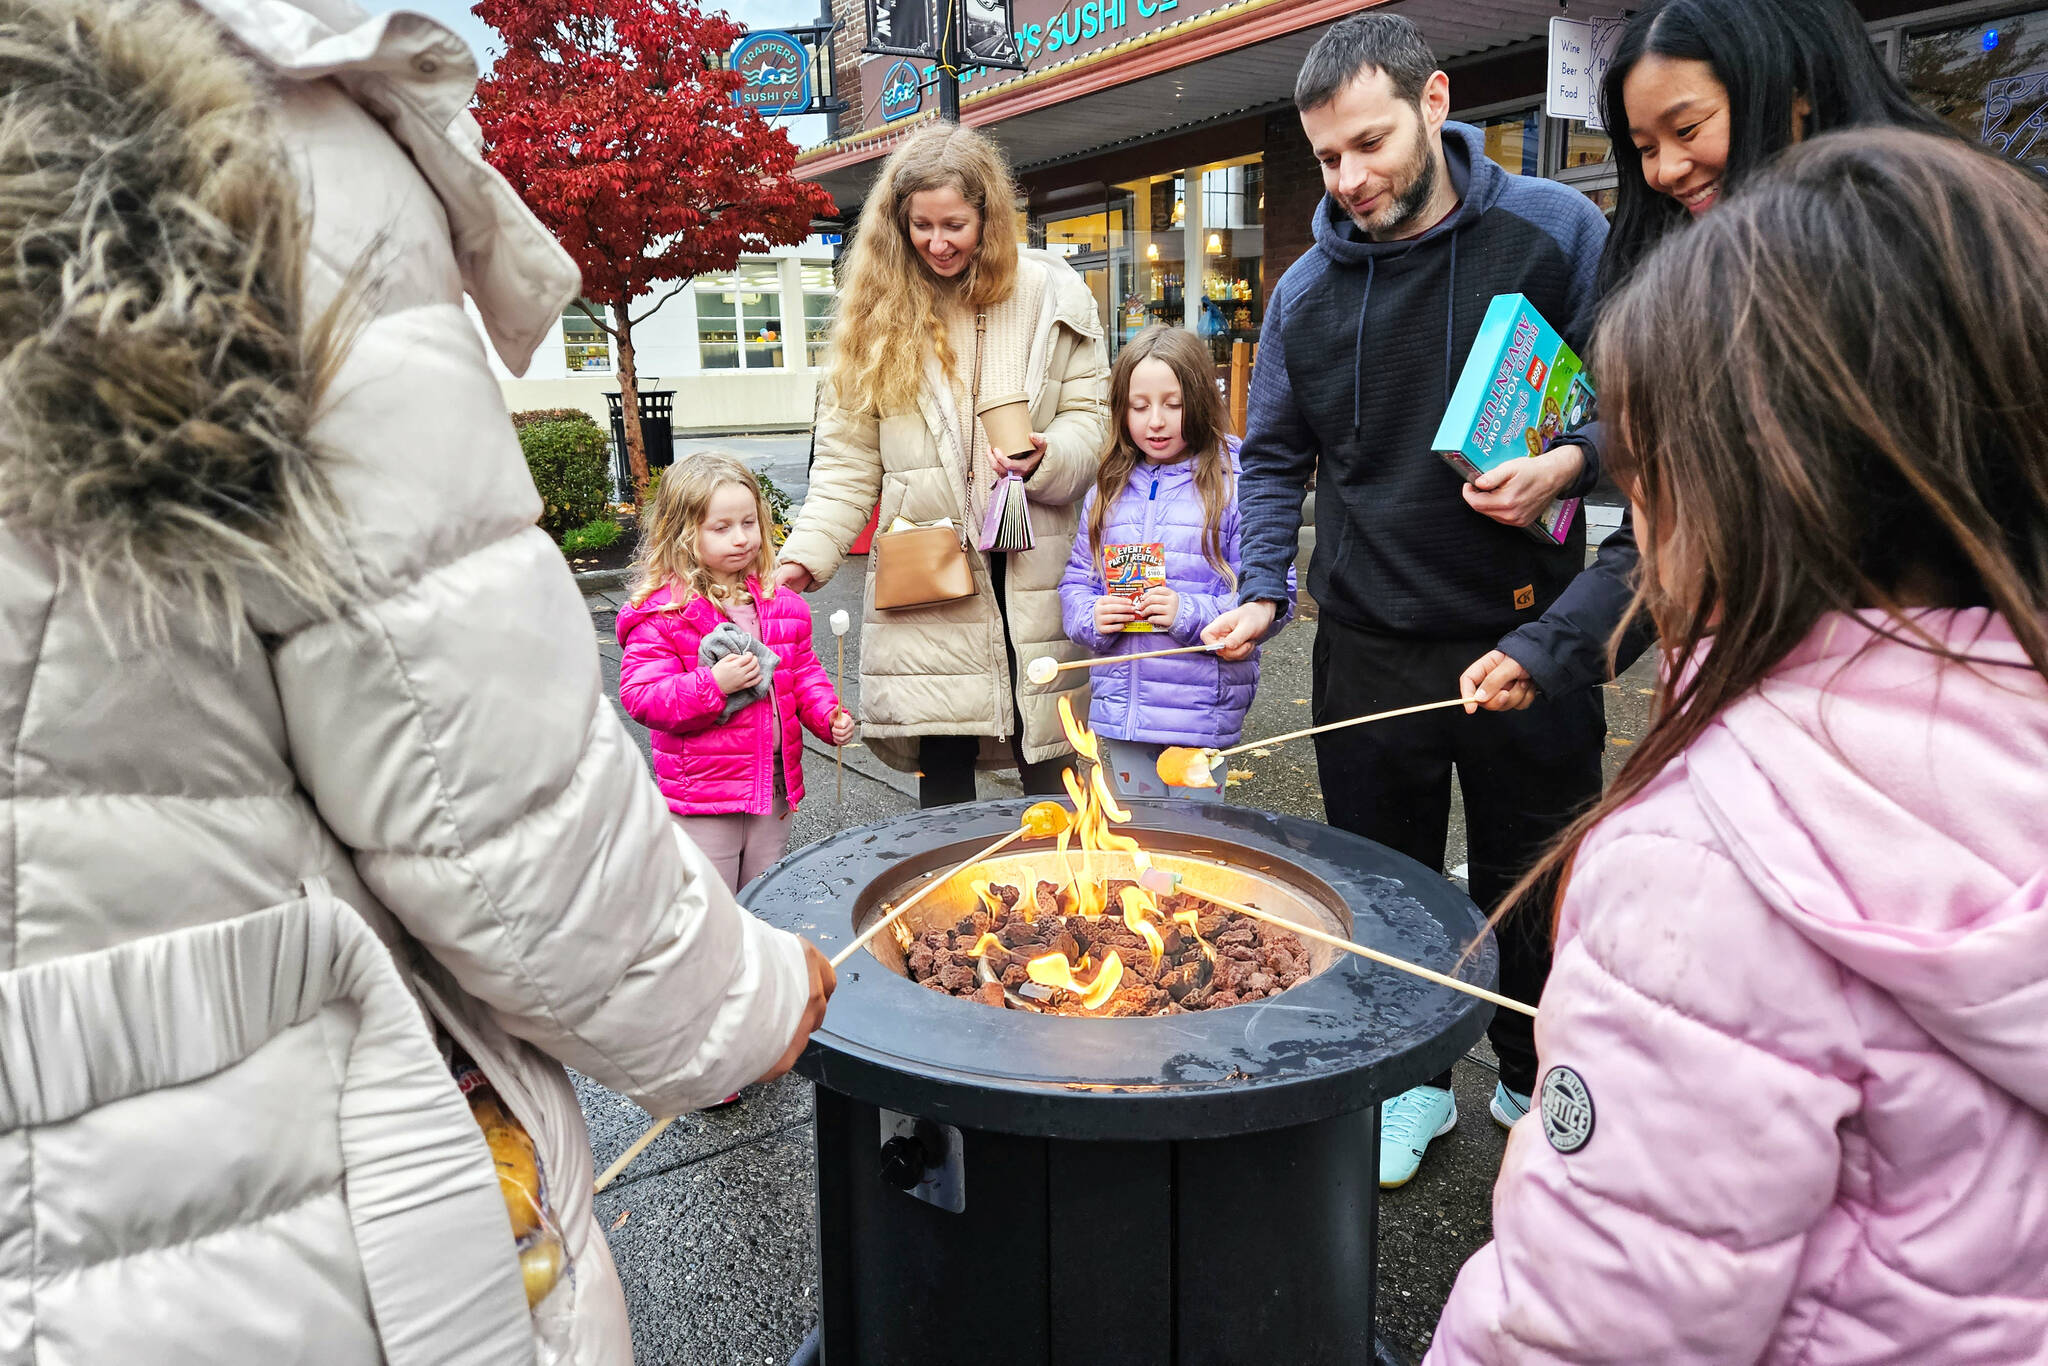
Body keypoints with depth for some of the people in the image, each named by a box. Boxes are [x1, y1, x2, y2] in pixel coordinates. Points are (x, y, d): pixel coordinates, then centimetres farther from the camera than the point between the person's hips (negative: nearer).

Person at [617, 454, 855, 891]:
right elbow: (640, 696, -17)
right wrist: (712, 686, -28)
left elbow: (804, 671, 14)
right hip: (701, 800, -5)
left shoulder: (779, 602, 5)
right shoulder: (661, 612, -13)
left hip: (774, 789, 5)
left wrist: (828, 715, -4)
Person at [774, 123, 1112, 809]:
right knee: (942, 767, 4)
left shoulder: (1053, 294, 3)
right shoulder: (878, 307, 4)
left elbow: (1090, 416, 6)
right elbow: (848, 460, 3)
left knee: (1048, 769, 7)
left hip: (1036, 571, 0)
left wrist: (1047, 458, -16)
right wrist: (805, 555, -8)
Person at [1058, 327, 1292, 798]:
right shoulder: (1106, 492, 8)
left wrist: (1191, 614, -22)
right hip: (1120, 708, 5)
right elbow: (1076, 581, 14)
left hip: (1200, 710, -4)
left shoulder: (1236, 487, -7)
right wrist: (1090, 619, -7)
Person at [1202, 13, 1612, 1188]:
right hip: (1369, 648, 2)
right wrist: (1263, 592, 1)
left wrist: (1569, 462, -18)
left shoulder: (1554, 230, -3)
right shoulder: (1308, 289, 5)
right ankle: (1412, 1083, 32)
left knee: (1534, 882, 12)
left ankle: (1538, 1087, 35)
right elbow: (1275, 458, 13)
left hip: (1525, 636, -2)